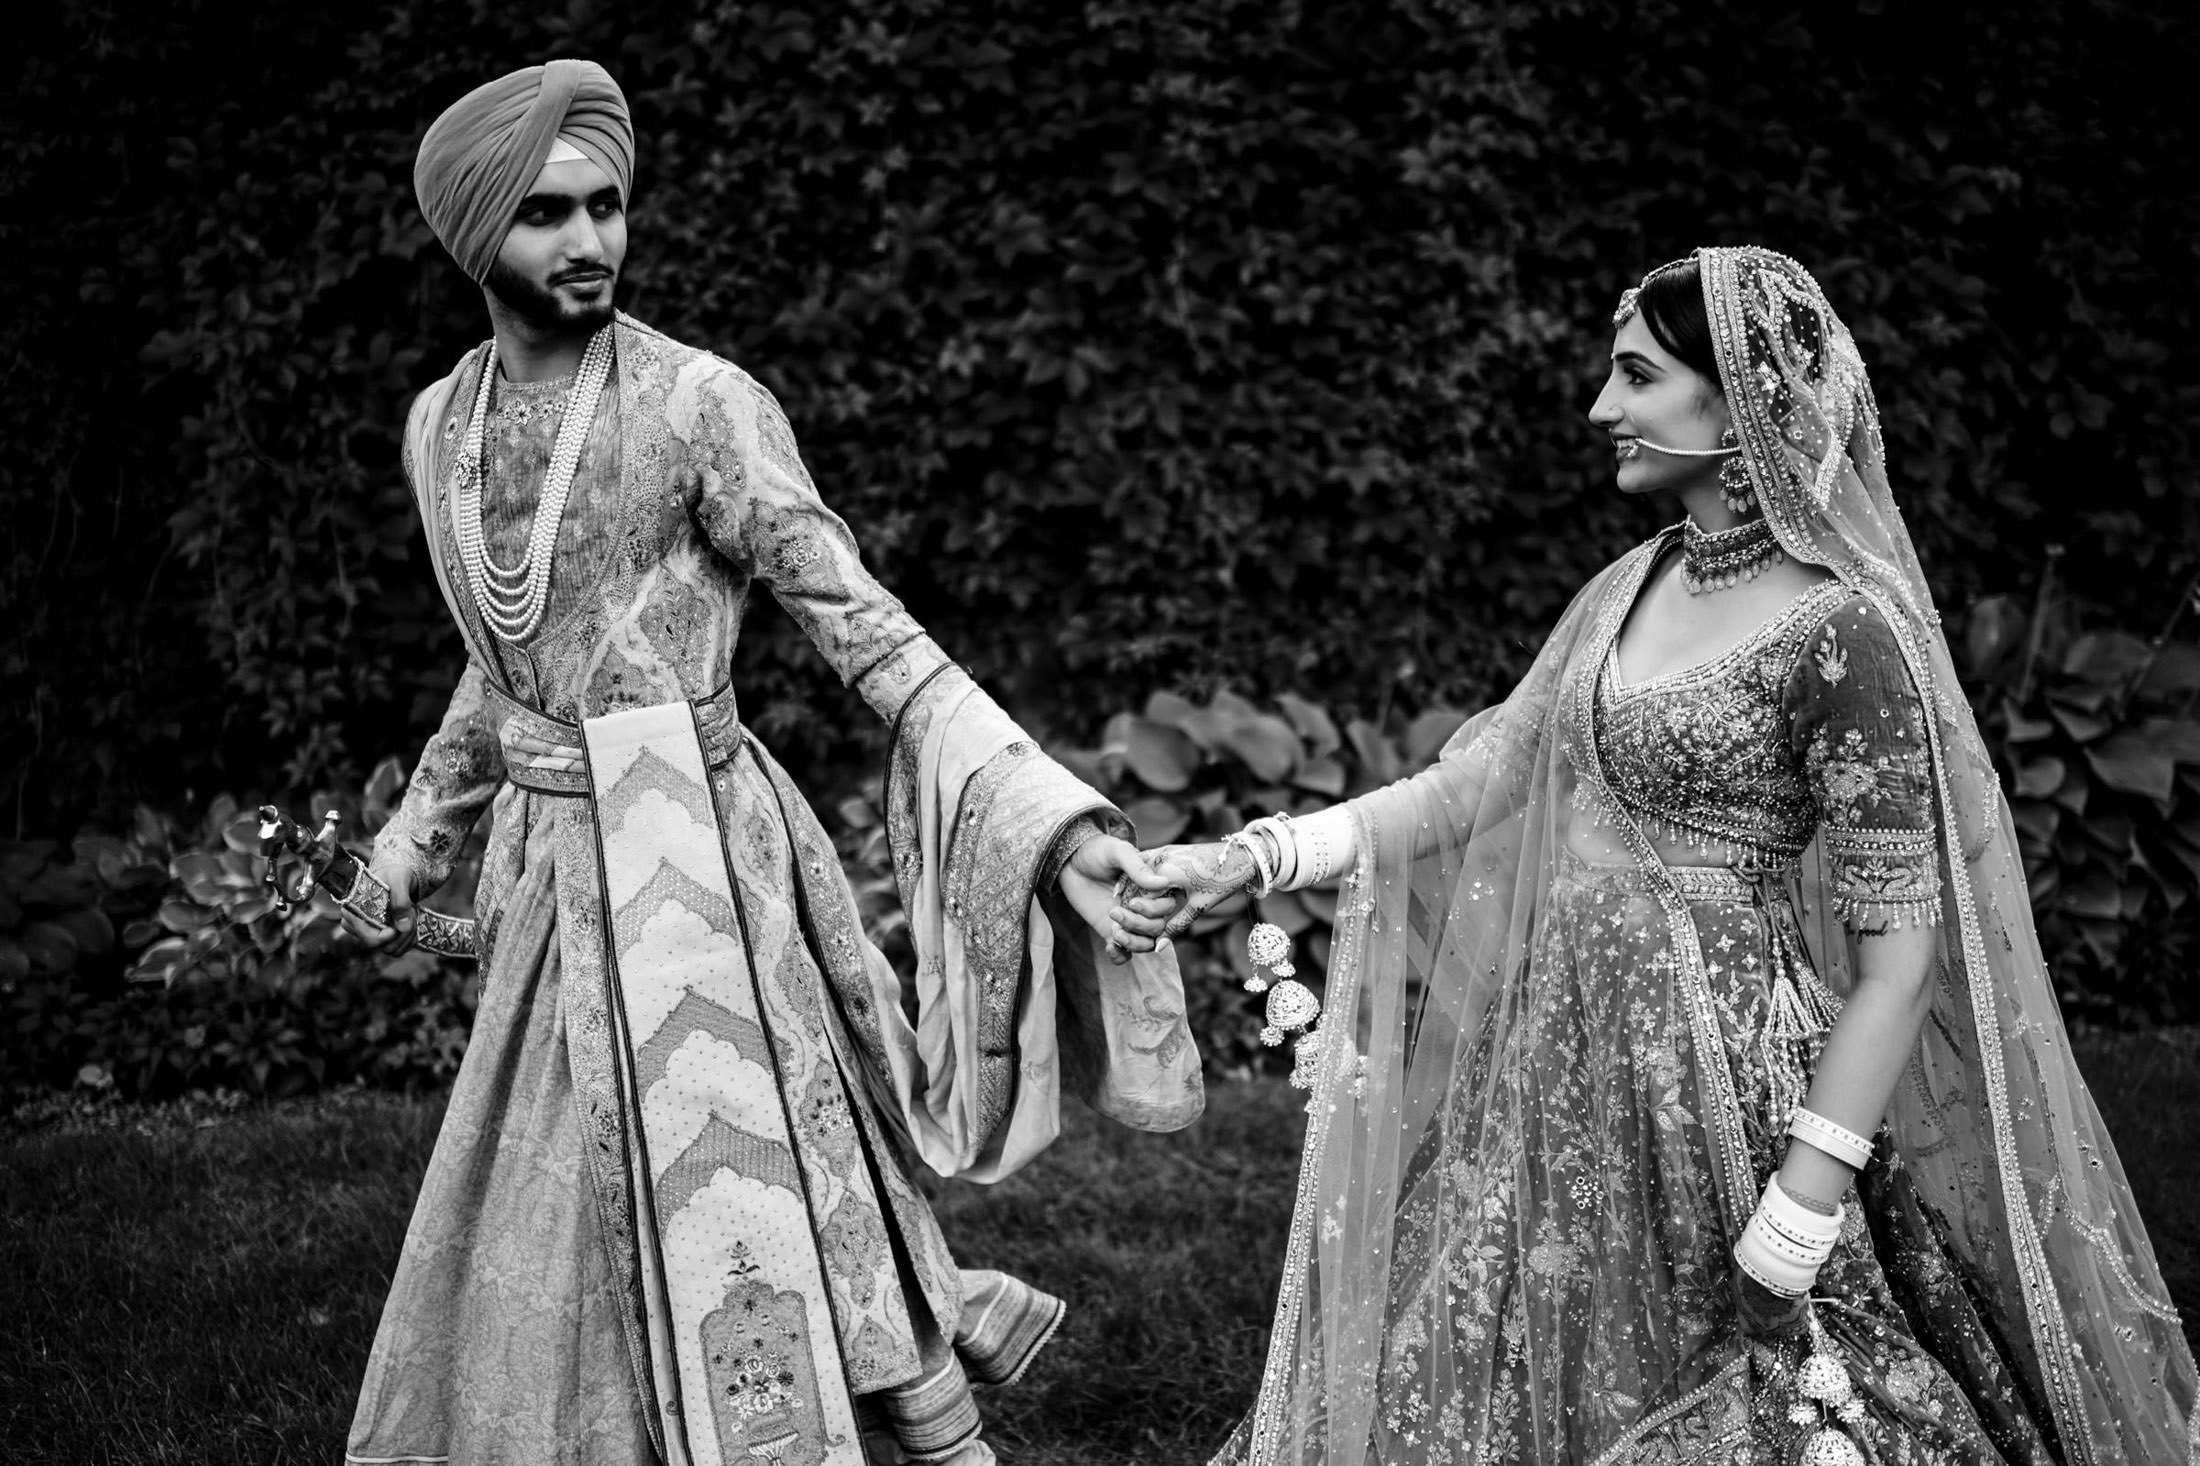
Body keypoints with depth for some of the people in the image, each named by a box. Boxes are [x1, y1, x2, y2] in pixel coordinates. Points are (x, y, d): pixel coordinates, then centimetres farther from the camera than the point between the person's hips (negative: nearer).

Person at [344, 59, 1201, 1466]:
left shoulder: (702, 404, -13)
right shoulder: (441, 425, 8)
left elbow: (866, 627, -19)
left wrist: (1045, 818, -30)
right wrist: (419, 839, 33)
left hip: (695, 870, -6)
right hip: (552, 875, 6)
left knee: (746, 1226, -6)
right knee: (542, 1258, 15)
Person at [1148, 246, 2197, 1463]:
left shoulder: (1841, 634, -16)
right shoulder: (1632, 588, 8)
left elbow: (1894, 955, -16)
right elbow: (1486, 778, 11)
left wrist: (1800, 1216, -17)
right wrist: (1258, 855, 4)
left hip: (1720, 1083, -7)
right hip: (1563, 1075, 7)